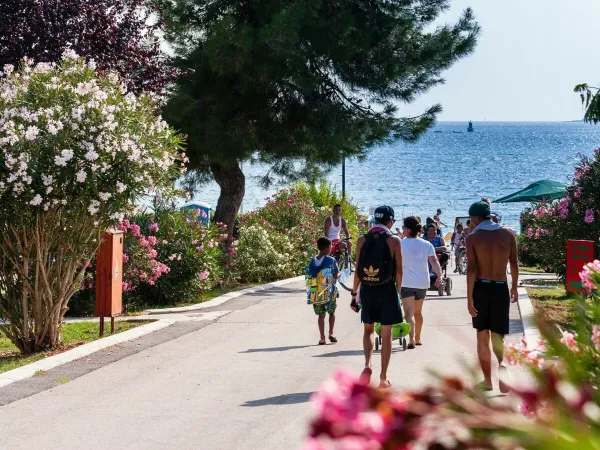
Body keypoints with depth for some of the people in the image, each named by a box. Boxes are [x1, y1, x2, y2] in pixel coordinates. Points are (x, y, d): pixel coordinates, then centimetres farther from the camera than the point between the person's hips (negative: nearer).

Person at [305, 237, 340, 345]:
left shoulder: (312, 261, 3)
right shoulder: (331, 260, -10)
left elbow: (308, 275, 2)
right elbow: (335, 276, -10)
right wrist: (339, 274, 12)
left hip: (316, 291, 3)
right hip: (329, 291, -3)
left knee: (321, 315, 7)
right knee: (331, 312, 17)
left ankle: (322, 338, 3)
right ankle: (331, 333, 12)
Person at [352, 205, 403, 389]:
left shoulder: (362, 240, -1)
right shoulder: (394, 240, -6)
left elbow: (357, 270, 0)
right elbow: (398, 271, -6)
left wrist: (354, 293, 6)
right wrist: (398, 290, 7)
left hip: (367, 290, 2)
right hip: (387, 289, -2)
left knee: (368, 329, 18)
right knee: (386, 334, 6)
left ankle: (368, 365, -5)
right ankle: (383, 377, 9)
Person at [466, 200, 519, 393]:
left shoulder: (473, 237, -6)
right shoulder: (508, 234, 2)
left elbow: (471, 269, -12)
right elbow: (514, 264, 7)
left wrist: (469, 298, -11)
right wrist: (514, 287, 21)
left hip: (481, 289, -1)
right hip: (501, 289, 1)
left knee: (482, 338, 12)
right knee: (497, 337, 5)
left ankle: (487, 380, 18)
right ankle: (502, 363, -26)